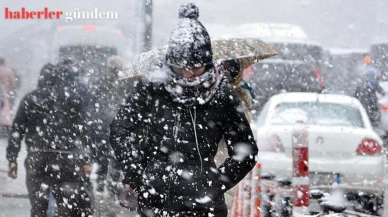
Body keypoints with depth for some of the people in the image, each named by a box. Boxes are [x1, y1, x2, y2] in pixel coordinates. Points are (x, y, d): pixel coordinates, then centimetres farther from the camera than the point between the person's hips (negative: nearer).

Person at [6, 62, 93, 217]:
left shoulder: (30, 99, 10)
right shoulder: (73, 97, 5)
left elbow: (17, 131, 7)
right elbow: (81, 130, 1)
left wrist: (12, 159, 12)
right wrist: (85, 160, 2)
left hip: (37, 159, 1)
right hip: (67, 159, -1)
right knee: (67, 204, 3)